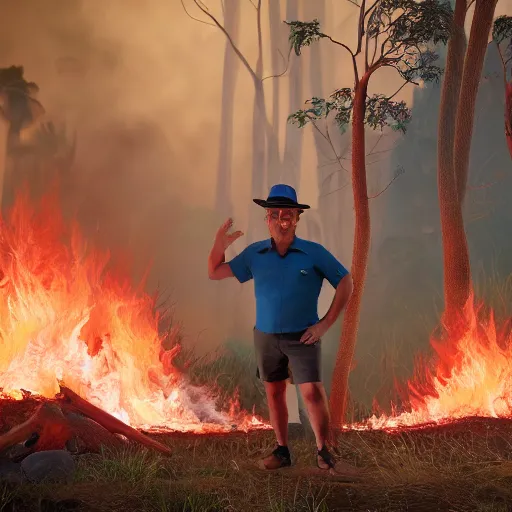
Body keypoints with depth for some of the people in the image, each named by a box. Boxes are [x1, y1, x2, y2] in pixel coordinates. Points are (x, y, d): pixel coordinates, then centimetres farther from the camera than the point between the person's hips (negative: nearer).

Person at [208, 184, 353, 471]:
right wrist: (220, 246, -13)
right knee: (274, 393, 10)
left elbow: (345, 283, -5)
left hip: (302, 337, -4)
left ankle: (324, 452, 0)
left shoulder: (314, 253, -9)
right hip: (266, 337, 4)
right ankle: (282, 451, 20)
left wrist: (326, 323, -9)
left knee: (313, 392, -12)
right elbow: (215, 273, 7)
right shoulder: (255, 254, 1)